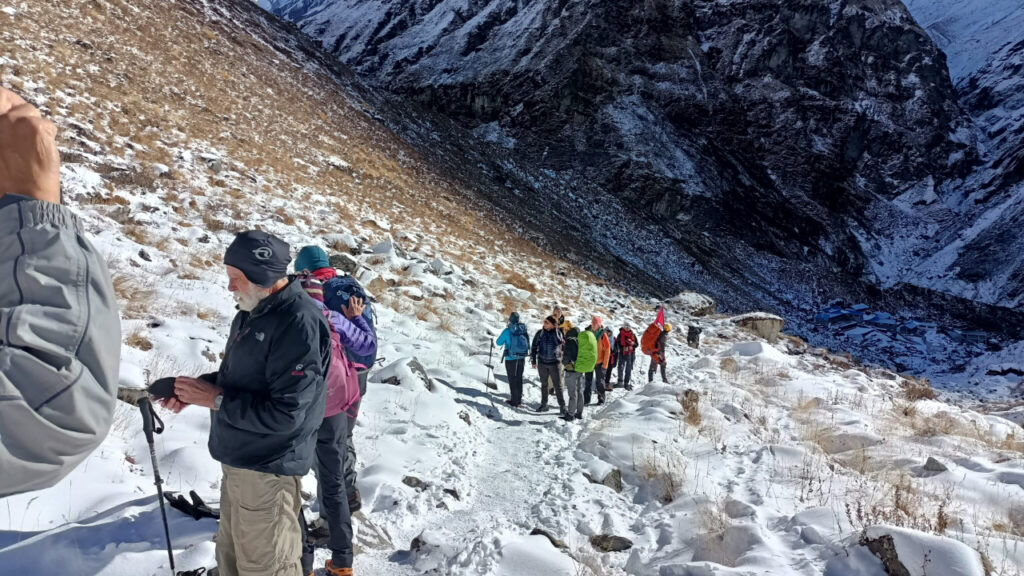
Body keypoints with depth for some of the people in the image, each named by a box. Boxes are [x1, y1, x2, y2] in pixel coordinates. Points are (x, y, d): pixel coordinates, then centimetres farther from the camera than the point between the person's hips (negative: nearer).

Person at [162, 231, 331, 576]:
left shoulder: (300, 322, -24)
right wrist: (198, 387, 1)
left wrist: (215, 399, -20)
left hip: (268, 469, -10)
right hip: (238, 461, 10)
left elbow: (284, 414, -27)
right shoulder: (250, 313, 8)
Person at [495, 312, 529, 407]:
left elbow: (499, 342, -3)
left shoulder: (507, 331, -15)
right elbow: (528, 343, 8)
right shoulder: (523, 329, -3)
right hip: (522, 358, 4)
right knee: (519, 379, 16)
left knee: (512, 380, 5)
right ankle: (519, 400, 24)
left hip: (511, 359, -4)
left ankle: (514, 401, 8)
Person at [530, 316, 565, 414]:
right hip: (542, 363, 2)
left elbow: (559, 342, -22)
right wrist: (533, 360, 1)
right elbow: (534, 347, 5)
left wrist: (555, 331, -20)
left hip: (555, 363, -2)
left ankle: (562, 406, 4)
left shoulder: (557, 333, -4)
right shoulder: (540, 333, 0)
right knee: (544, 384, 14)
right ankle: (543, 404, 25)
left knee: (557, 385, -3)